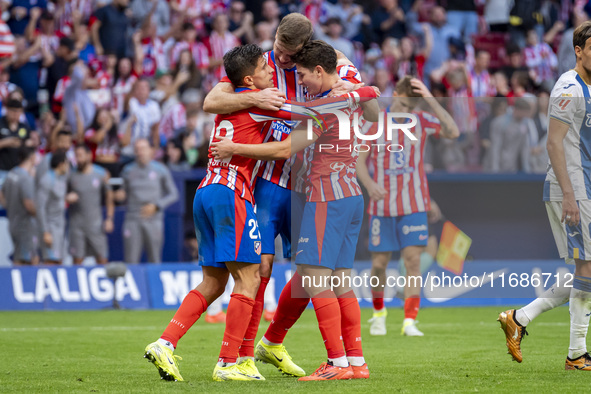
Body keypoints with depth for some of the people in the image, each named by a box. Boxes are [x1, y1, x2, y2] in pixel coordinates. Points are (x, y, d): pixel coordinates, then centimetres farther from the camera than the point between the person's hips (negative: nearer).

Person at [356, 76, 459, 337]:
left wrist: (430, 99, -22)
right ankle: (379, 312, 27)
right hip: (382, 206, 0)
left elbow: (453, 132, -17)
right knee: (379, 263, 3)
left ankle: (410, 322, -7)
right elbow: (359, 161, 2)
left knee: (413, 260, -9)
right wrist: (369, 183, -18)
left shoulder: (422, 121, 0)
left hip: (413, 206, 0)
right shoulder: (375, 123, -1)